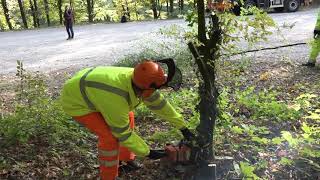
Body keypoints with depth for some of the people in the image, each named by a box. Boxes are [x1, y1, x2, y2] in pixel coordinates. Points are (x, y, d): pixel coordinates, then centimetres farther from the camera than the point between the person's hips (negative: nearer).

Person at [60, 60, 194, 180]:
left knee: (128, 118, 10)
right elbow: (123, 132, -26)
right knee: (110, 136, -18)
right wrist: (147, 153, -16)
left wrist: (183, 127, -1)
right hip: (76, 100, -8)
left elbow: (160, 104, -7)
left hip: (91, 89, 8)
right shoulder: (117, 98, -40)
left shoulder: (139, 81, -20)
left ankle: (126, 159, 27)